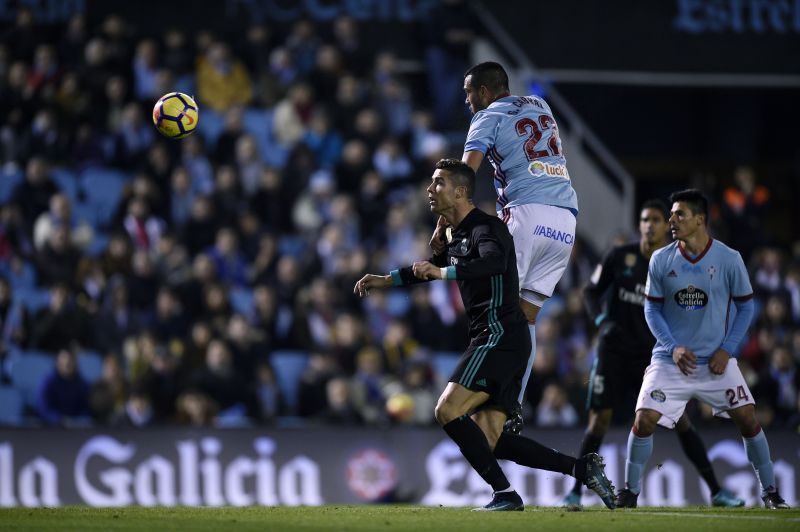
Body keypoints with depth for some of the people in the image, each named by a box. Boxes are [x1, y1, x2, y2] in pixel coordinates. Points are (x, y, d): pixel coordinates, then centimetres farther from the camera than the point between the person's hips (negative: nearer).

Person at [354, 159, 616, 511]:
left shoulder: (486, 228, -10)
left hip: (498, 336, -10)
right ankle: (582, 468, 4)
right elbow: (429, 267, 40)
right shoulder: (458, 237, 20)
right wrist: (384, 280, 34)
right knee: (486, 440, 3)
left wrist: (443, 272, -39)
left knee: (447, 411, -17)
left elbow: (493, 263, -33)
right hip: (494, 341, 10)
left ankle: (504, 493, -15)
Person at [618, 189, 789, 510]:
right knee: (644, 421, -12)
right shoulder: (661, 260, -3)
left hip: (716, 361, 0)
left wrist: (727, 349, -8)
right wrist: (673, 347, -10)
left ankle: (770, 492, 10)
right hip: (671, 360, 1)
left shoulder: (729, 260, -7)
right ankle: (630, 492, 4)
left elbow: (745, 307, 2)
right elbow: (652, 308, 4)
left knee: (747, 419, -6)